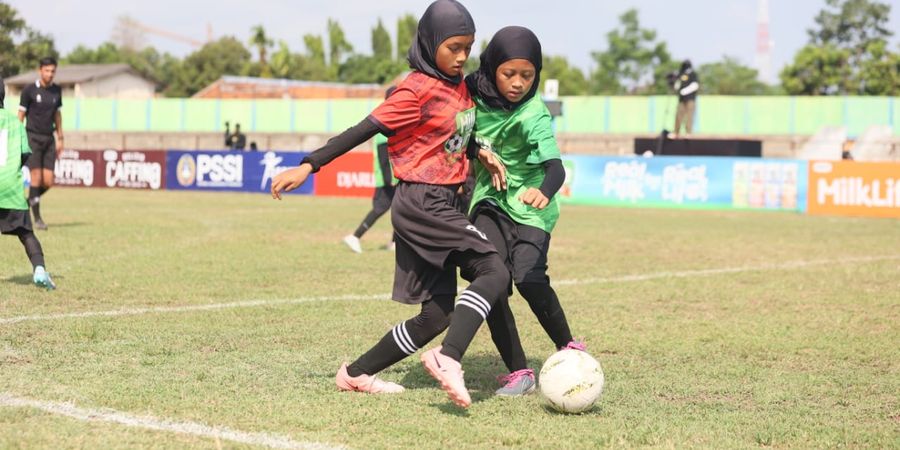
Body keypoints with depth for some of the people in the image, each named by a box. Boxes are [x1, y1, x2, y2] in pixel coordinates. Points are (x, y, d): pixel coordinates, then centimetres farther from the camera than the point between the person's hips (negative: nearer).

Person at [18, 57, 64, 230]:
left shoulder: (56, 91, 8)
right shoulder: (29, 90, -5)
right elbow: (21, 114, -1)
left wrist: (60, 137, 17)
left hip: (49, 139, 4)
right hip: (33, 138, -4)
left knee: (48, 182, -3)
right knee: (36, 178, -10)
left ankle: (30, 200, 26)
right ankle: (37, 218, -2)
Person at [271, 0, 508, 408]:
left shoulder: (459, 86, 13)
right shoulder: (417, 91, -12)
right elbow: (363, 130, -15)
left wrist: (479, 152, 7)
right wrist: (308, 166, -18)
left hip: (443, 205, 9)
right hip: (422, 203, -9)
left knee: (438, 314, 7)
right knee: (494, 272, -22)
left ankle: (357, 374, 15)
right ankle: (449, 359, -35)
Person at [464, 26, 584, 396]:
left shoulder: (534, 116, -22)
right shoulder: (475, 92, -7)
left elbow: (555, 165, -36)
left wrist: (545, 191, -56)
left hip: (528, 206, -4)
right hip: (489, 202, 4)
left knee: (528, 278, -23)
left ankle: (567, 349, 2)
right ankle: (518, 372, -6)